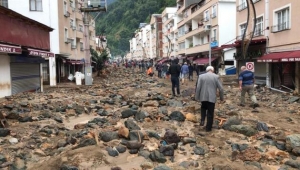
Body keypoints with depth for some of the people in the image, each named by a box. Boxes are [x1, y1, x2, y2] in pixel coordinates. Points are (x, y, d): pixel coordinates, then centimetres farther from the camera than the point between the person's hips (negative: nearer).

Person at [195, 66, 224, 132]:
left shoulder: (201, 76, 0)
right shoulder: (216, 76, -2)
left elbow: (198, 87, -3)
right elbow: (220, 88, -1)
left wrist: (197, 97, 4)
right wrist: (221, 97, 10)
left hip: (203, 97, 1)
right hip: (212, 97, -1)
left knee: (203, 108, 27)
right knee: (210, 113, 8)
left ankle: (202, 120, 8)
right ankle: (208, 127, 14)